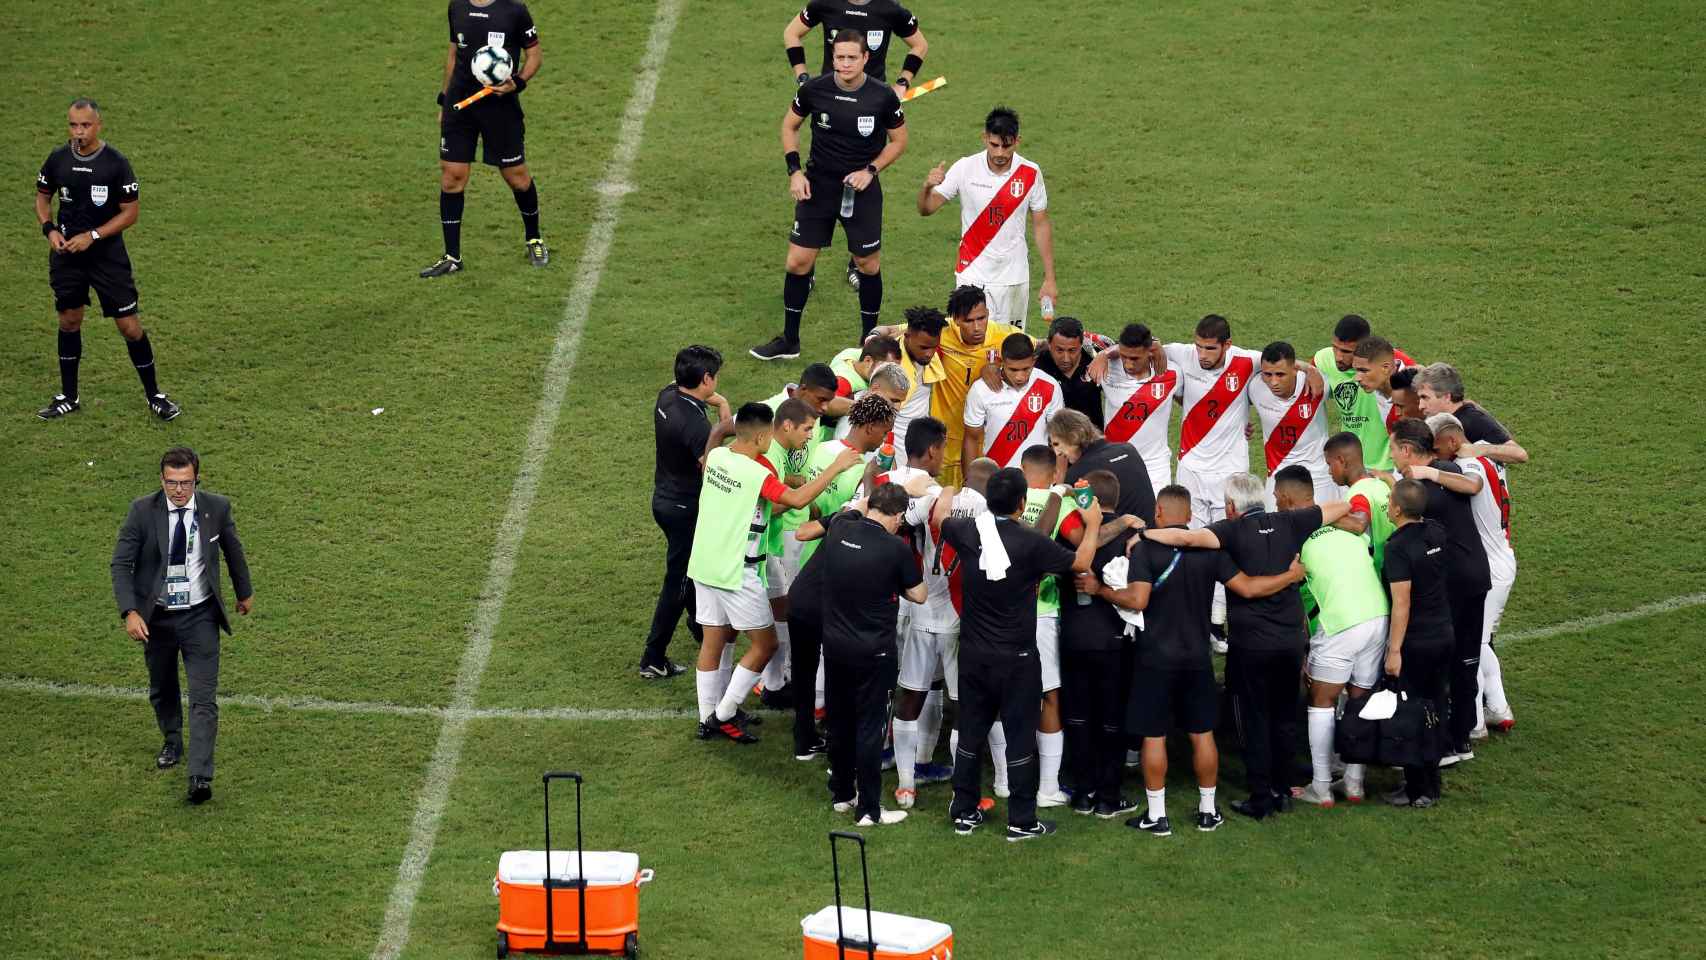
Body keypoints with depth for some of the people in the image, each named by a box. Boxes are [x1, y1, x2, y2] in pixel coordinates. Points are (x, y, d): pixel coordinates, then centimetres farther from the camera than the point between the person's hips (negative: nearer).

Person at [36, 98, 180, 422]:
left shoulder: (116, 163, -13)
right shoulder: (58, 159, -3)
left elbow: (130, 213, -9)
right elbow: (43, 196, 13)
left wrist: (92, 236, -17)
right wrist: (49, 229, -6)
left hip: (107, 254, -3)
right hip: (66, 253, 3)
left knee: (130, 325, -3)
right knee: (69, 320, 10)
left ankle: (153, 395, 10)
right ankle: (69, 397, 23)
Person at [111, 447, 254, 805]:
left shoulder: (217, 507, -10)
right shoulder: (142, 511, -14)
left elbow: (232, 550, 8)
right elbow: (121, 563, -11)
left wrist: (245, 592, 22)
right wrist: (130, 612, -24)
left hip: (200, 617, -1)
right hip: (156, 617, 1)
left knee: (204, 698, -11)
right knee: (161, 690, 21)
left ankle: (201, 778, -16)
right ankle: (172, 743, 49)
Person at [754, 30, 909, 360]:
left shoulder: (883, 97, -13)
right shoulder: (814, 90, -11)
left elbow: (899, 140, 2)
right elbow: (790, 125, 7)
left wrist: (870, 170, -12)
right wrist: (794, 171, -4)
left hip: (862, 188, -1)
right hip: (818, 184, 1)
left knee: (869, 264, 7)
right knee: (798, 261, 0)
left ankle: (869, 340, 25)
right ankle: (789, 342, 14)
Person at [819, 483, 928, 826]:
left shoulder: (837, 533, -5)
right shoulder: (895, 548, -17)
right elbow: (918, 594, -6)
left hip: (834, 643, 5)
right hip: (873, 650, -5)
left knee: (839, 721, 18)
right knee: (869, 726, 2)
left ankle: (842, 793, 31)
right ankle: (868, 808, 6)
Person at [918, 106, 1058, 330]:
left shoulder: (1030, 173, -5)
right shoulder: (965, 168, -8)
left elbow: (1041, 225, 4)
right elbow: (926, 209, -6)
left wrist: (1049, 279, 3)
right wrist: (927, 187, -29)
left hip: (1014, 277, 1)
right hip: (972, 274, -1)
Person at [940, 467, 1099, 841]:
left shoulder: (968, 532, -7)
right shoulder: (1032, 542, -19)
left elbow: (940, 517, 17)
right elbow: (1081, 562, -6)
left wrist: (946, 495, 38)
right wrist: (1093, 526, 11)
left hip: (973, 654, 4)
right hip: (1016, 657, -4)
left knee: (970, 732, 15)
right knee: (1020, 737, 4)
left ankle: (964, 813, 22)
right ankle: (1021, 821, 9)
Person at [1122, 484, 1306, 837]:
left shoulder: (1146, 547, -11)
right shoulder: (1209, 548, 1)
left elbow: (1137, 599, -21)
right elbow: (1246, 587, -1)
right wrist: (1291, 575, 12)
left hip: (1156, 659, -4)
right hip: (1197, 658, 4)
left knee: (1154, 735, 3)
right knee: (1202, 734, 13)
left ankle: (1157, 815, 5)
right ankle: (1207, 811, 19)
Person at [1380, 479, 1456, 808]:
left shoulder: (1399, 547, -21)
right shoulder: (1437, 533, 2)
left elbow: (1402, 604, -23)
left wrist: (1394, 650, -20)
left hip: (1415, 643, -8)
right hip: (1443, 635, 8)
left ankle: (1417, 790, 6)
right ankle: (1432, 786, 23)